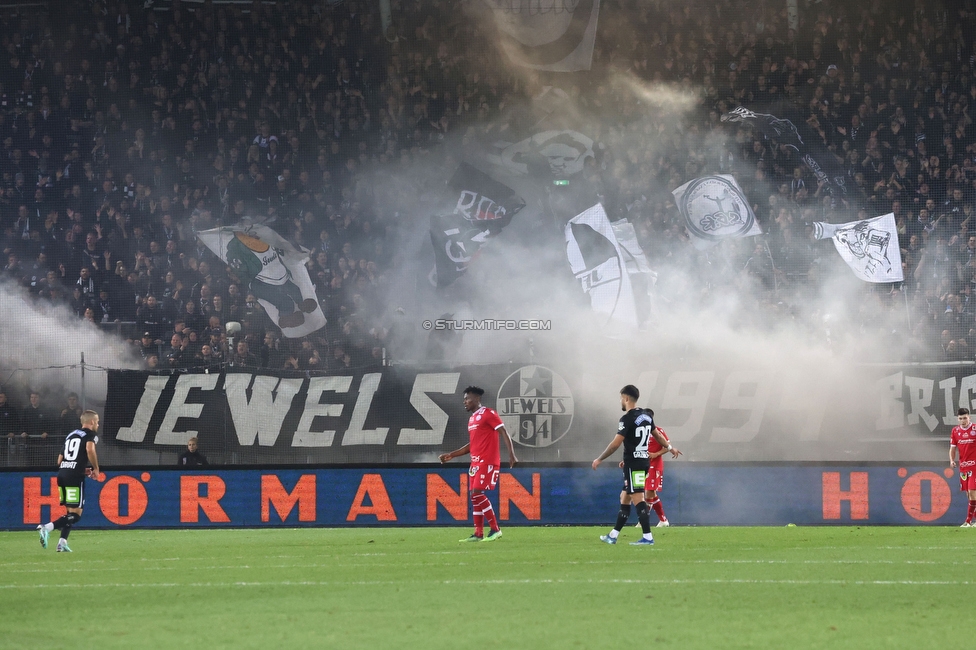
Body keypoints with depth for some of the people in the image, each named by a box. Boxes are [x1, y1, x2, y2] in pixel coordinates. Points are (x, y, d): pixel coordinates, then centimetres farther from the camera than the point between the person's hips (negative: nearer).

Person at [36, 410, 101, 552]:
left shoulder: (71, 435, 25)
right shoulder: (91, 434, 3)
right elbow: (90, 449, -19)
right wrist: (96, 469, -5)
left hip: (62, 472, 8)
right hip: (75, 476, -8)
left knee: (70, 511, 18)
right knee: (75, 515, -8)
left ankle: (62, 542, 8)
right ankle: (47, 527, -26)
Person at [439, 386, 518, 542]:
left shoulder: (488, 414, -8)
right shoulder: (472, 419, 19)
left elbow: (504, 434, -14)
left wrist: (511, 454, -24)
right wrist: (452, 455, 23)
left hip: (487, 462, -9)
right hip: (475, 462, 9)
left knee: (477, 494, -15)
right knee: (475, 496, 5)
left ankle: (495, 529, -9)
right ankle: (478, 534, 8)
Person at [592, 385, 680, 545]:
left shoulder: (627, 418, -15)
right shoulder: (646, 416, 10)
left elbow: (616, 443, -17)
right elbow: (657, 435, 24)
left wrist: (599, 459, -9)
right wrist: (670, 448, 40)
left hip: (633, 464, -9)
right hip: (644, 462, 9)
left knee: (638, 499, -10)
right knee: (625, 498, 15)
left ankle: (647, 537, -16)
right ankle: (613, 535, 21)